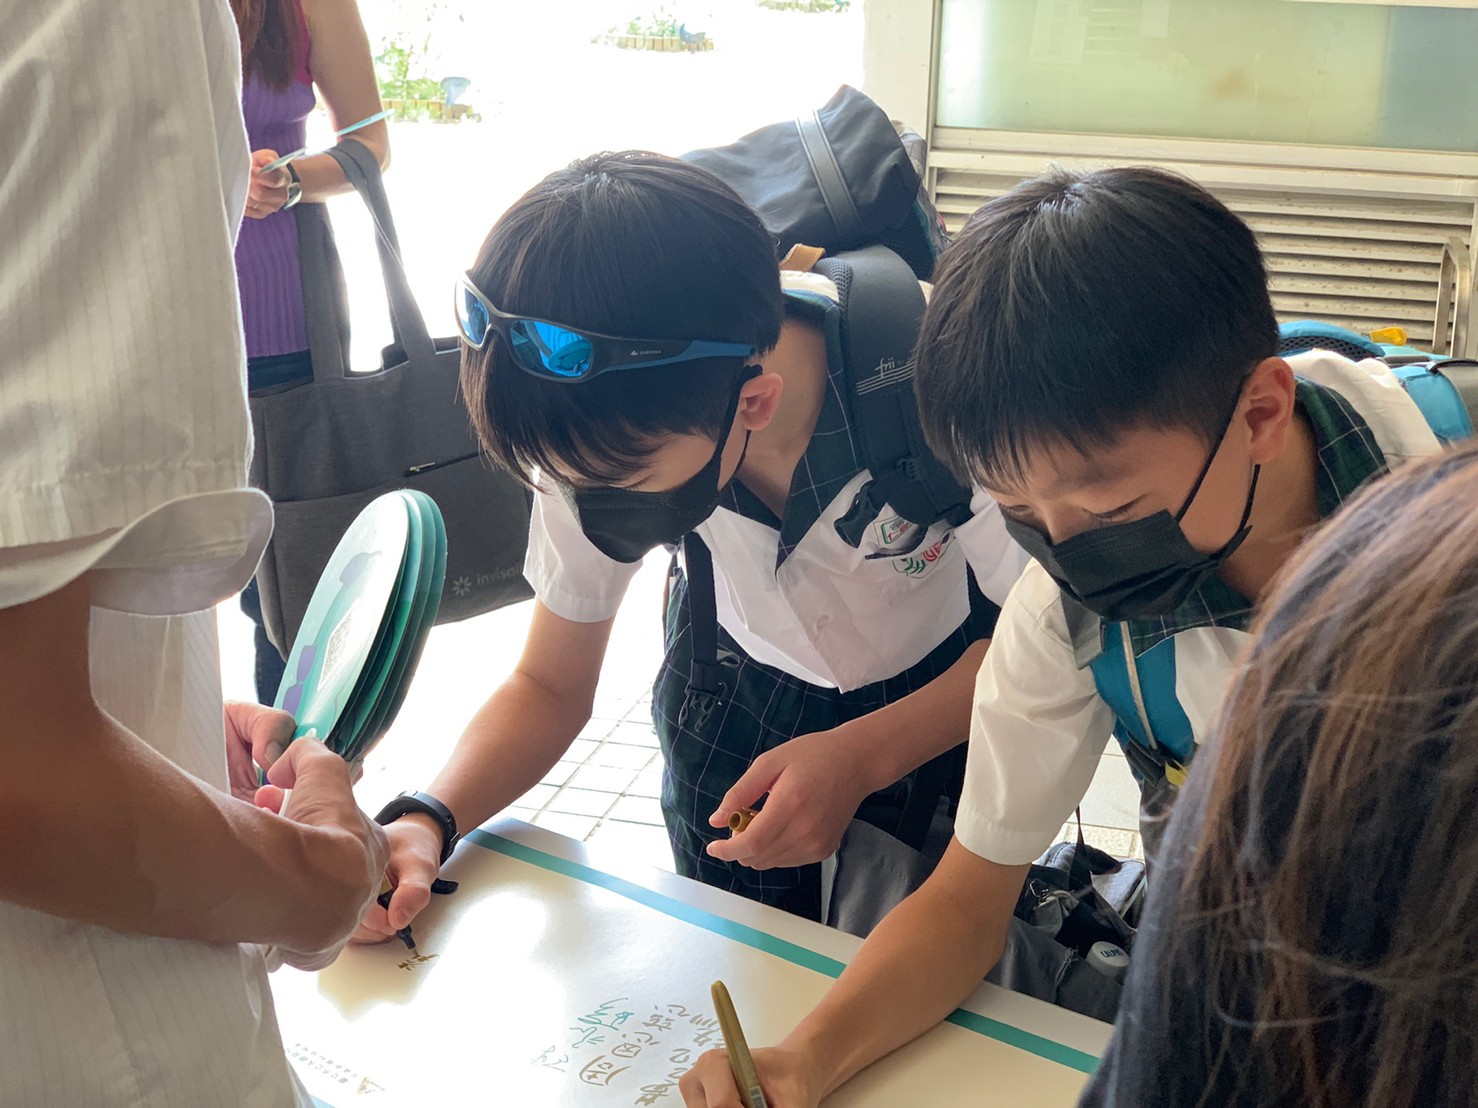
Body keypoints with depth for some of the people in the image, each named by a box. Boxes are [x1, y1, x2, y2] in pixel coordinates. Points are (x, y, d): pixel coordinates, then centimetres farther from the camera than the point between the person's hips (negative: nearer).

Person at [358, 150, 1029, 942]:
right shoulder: (597, 427, -26)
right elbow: (549, 686, -12)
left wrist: (861, 755, -34)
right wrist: (427, 823, -30)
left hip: (948, 682, -1)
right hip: (742, 676, 2)